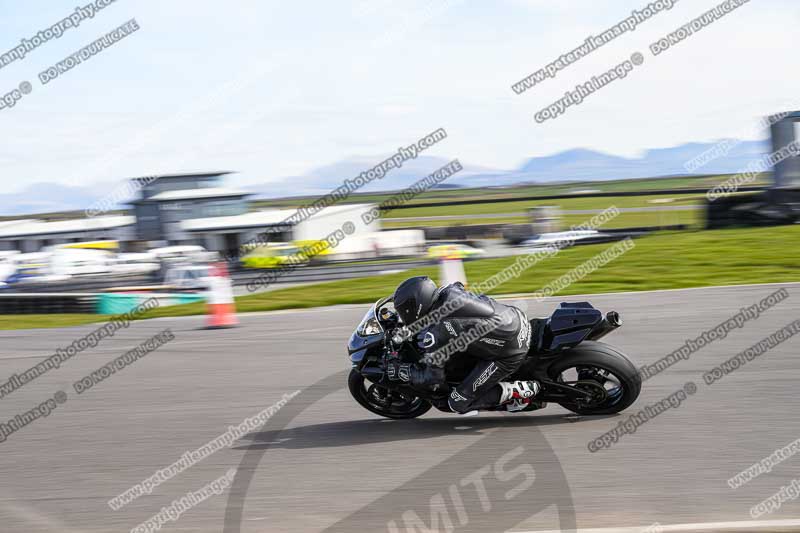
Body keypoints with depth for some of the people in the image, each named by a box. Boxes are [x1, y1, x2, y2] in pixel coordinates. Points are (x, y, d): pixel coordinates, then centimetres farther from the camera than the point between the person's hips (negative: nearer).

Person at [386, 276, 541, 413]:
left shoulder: (434, 334, -19)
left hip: (510, 355, -7)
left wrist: (401, 371, 5)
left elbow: (433, 378, -10)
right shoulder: (450, 291, 1)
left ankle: (518, 392, -2)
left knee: (458, 403, 0)